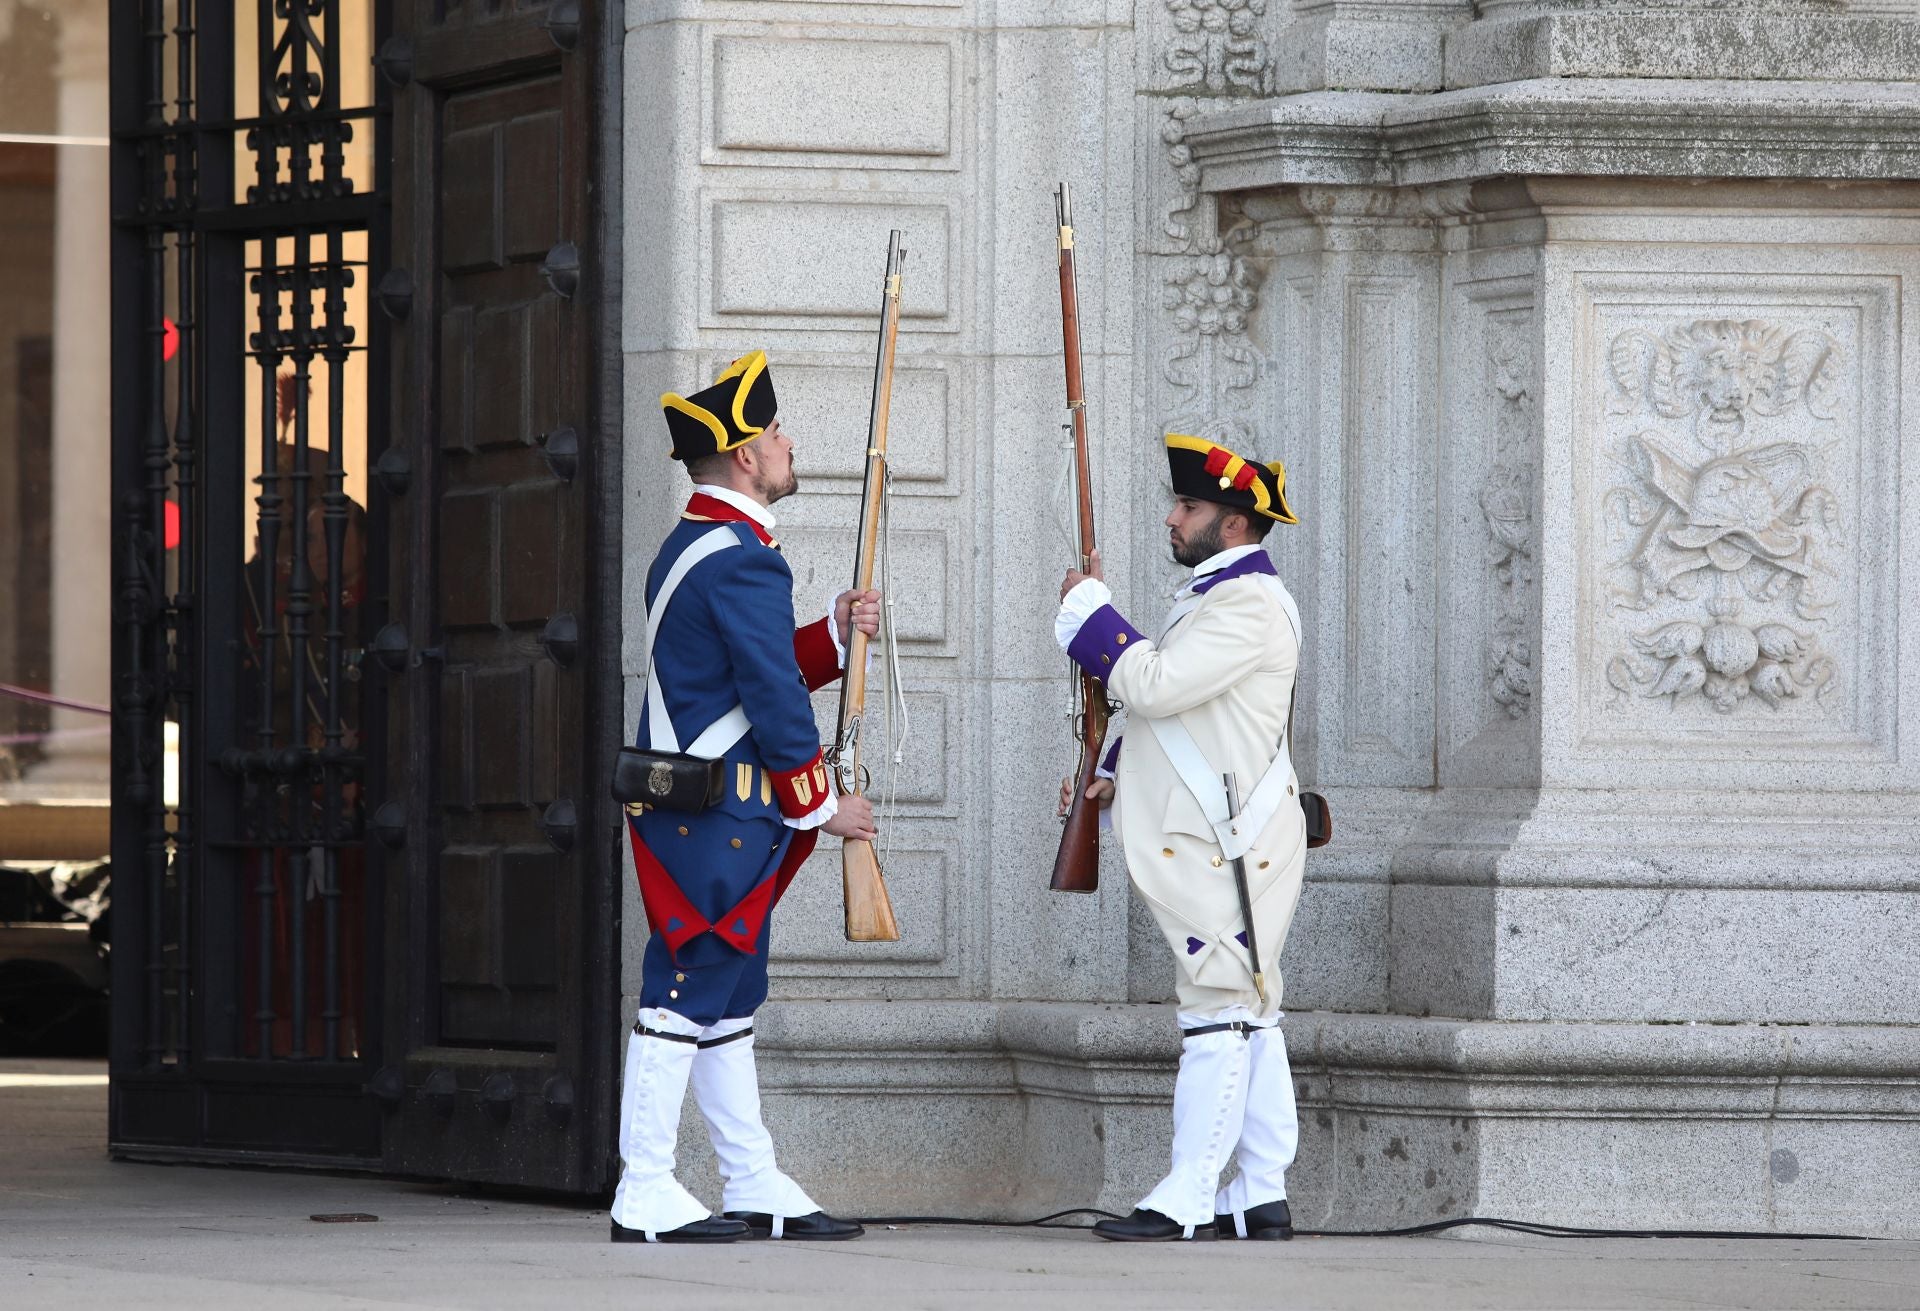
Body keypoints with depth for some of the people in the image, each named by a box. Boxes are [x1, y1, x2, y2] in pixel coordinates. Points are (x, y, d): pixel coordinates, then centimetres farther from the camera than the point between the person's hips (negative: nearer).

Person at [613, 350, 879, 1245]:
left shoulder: (689, 548, 16)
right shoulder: (743, 561, -17)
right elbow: (773, 701, -17)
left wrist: (834, 635, 10)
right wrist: (820, 805, -6)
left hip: (707, 824, 11)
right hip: (717, 825, -11)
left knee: (727, 1000, 12)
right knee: (686, 996, -8)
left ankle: (758, 1193, 17)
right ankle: (645, 1197, -6)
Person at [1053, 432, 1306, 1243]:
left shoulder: (1252, 605, -14)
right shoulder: (1211, 597, 19)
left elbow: (1151, 684, -22)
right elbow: (1169, 706, 29)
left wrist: (1087, 607, -9)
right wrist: (1114, 778, 13)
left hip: (1230, 844, -10)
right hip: (1207, 841, 10)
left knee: (1221, 1012, -11)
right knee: (1245, 1017, 9)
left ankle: (1187, 1198, -14)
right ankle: (1261, 1199, 11)